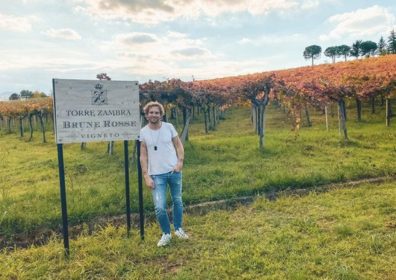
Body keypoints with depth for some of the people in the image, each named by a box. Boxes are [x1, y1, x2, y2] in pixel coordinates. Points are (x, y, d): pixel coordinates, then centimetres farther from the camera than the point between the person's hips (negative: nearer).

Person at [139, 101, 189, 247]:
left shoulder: (169, 127, -1)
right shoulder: (143, 132, -3)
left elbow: (178, 145, 4)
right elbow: (143, 156, -2)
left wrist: (180, 161, -12)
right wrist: (146, 176, -7)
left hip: (174, 171, 1)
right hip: (156, 175, -1)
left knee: (177, 202, 14)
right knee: (159, 208, -6)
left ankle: (178, 229, 35)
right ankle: (166, 234, 17)